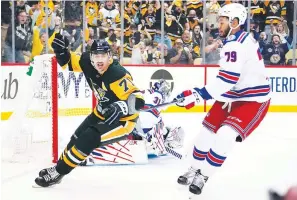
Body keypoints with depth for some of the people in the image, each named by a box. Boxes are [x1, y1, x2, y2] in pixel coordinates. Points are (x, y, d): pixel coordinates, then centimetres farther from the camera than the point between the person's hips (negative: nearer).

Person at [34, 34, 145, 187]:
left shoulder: (117, 75, -34)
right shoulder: (88, 62, -13)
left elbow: (138, 99, -36)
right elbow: (68, 62, 2)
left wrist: (121, 108, -54)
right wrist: (61, 50, -20)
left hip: (123, 119, -8)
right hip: (103, 113, 9)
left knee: (88, 139, -19)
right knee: (78, 136, 17)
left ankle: (58, 172, -4)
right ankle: (59, 166, 39)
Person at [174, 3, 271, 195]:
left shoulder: (236, 44, -25)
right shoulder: (236, 40, 8)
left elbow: (227, 79, -33)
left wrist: (197, 94, -32)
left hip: (254, 99, -11)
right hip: (234, 95, 11)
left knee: (225, 135, -22)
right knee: (208, 128, 9)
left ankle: (203, 175, -9)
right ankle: (195, 169, 23)